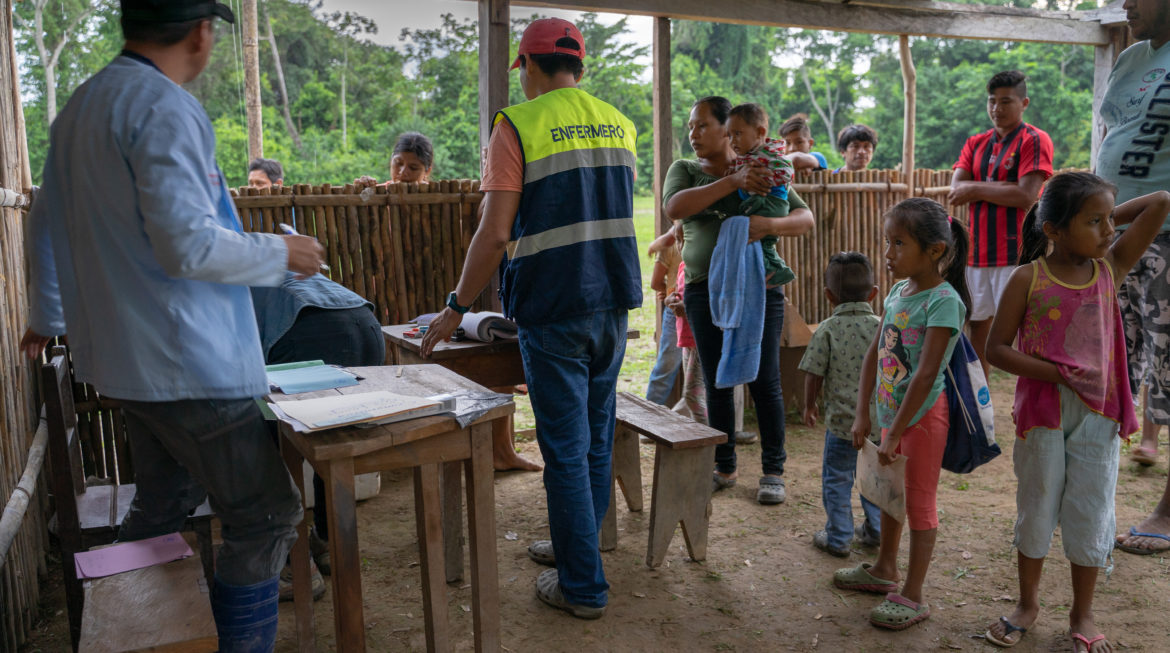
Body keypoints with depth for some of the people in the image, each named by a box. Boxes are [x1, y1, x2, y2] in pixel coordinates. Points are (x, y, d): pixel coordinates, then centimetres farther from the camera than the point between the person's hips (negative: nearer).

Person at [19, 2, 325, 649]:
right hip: (188, 361, -10)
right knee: (264, 517, -2)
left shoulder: (80, 105, 15)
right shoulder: (166, 109, -16)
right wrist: (281, 253, -8)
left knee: (159, 506, 23)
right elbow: (189, 246, -24)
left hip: (120, 354, 10)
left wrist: (46, 317, 37)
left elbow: (45, 225, 25)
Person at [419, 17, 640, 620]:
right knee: (597, 437, 16)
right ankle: (574, 547, 34)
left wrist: (457, 308, -3)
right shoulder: (619, 124, 11)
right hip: (614, 300, 7)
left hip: (554, 310, -6)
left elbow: (495, 235, -14)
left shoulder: (518, 125, -8)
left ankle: (583, 586, 11)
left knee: (565, 448, 2)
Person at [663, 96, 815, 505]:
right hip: (705, 289, 2)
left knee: (764, 382, 0)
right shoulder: (685, 170, 7)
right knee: (717, 384, 7)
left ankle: (773, 471, 13)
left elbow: (805, 218, -2)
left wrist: (771, 224, -24)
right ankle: (724, 468, 21)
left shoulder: (761, 173, 5)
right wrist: (732, 182, -24)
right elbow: (674, 208, -16)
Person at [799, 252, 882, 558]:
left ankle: (838, 538, 16)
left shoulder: (826, 330, -11)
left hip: (842, 419, -3)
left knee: (836, 480, 9)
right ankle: (875, 530, 32)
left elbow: (814, 375, -8)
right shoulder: (882, 327, -4)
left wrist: (809, 406, 9)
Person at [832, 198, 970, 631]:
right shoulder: (898, 291, 3)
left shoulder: (943, 301, -21)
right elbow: (874, 355, 6)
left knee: (919, 502, 4)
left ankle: (912, 596, 16)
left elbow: (926, 374, -24)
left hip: (922, 416, -8)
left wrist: (895, 434, -22)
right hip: (891, 411, 8)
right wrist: (863, 415, 2)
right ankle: (884, 570, 40)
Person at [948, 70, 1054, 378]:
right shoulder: (976, 144, 15)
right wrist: (1002, 187, -11)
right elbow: (955, 189, 0)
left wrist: (976, 190, -7)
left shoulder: (1034, 140, -2)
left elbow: (1026, 196, -15)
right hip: (977, 250, 6)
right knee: (978, 328, 11)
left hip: (1015, 251, -6)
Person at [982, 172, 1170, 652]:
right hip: (1042, 410, -2)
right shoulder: (1029, 279, -10)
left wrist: (1108, 217, 0)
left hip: (1098, 413, 2)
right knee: (1036, 508, 13)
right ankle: (1028, 603, 32)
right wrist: (1058, 373, -18)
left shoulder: (1111, 269, -1)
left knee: (1090, 512, 10)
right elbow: (996, 348, -11)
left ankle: (1082, 614, 28)